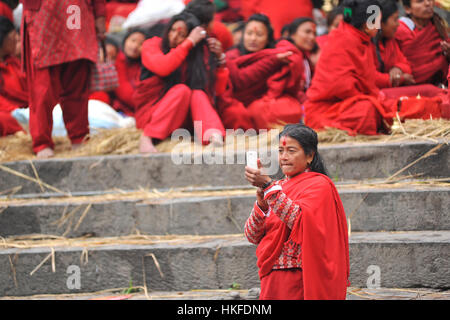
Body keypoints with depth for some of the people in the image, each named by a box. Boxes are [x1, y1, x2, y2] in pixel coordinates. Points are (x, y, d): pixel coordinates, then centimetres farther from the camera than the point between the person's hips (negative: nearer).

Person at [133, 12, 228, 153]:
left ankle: (214, 136, -51)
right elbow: (162, 68, -28)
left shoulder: (198, 54, 3)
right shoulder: (152, 45, -5)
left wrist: (219, 58, -13)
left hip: (180, 119, 3)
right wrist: (190, 43, -24)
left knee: (198, 94, -24)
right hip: (148, 114, -3)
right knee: (182, 90, -27)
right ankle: (147, 137, -36)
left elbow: (218, 89, -2)